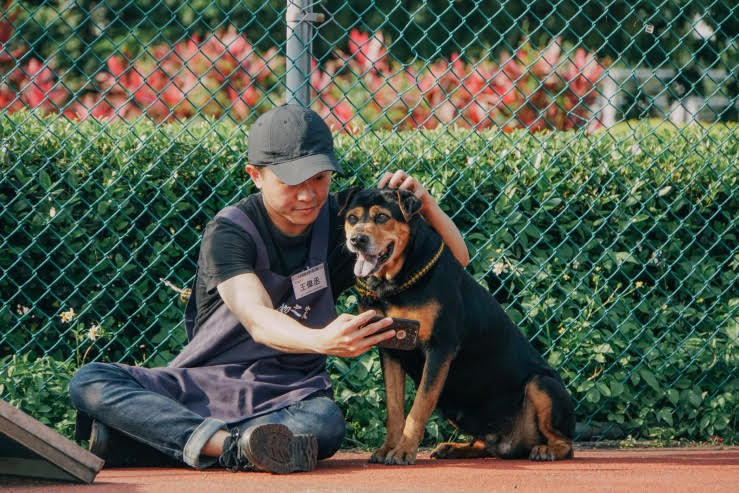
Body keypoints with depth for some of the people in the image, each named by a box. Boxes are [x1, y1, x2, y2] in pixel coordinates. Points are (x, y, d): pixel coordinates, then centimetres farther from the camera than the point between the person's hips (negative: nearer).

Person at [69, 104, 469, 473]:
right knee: (89, 382, -27)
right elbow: (258, 321, -29)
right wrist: (322, 340, -51)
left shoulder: (341, 220, 1)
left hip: (288, 395, 1)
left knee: (326, 424, -38)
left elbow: (455, 260, 4)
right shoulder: (229, 233, -11)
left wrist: (424, 204, -18)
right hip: (202, 382, -1)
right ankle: (235, 447, -45)